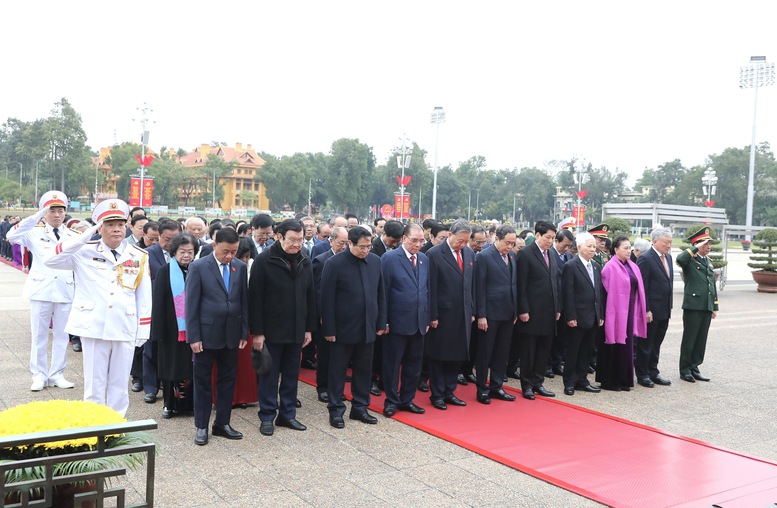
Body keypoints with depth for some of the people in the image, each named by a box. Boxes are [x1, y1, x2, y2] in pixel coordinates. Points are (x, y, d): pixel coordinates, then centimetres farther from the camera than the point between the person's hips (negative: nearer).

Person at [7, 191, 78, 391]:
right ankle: (39, 375, 16)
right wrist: (37, 216, -22)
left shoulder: (73, 236, 7)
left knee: (62, 335, 7)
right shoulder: (35, 233, 2)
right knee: (39, 335, 5)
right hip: (41, 290, -1)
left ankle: (57, 374, 18)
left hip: (65, 291, 2)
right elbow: (12, 236, -16)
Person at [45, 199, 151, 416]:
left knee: (119, 385, 11)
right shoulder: (85, 251, 1)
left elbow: (144, 297, 6)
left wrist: (143, 331, 3)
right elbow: (51, 260, -14)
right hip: (93, 327, -1)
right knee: (94, 384, 8)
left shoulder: (139, 256, 4)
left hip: (125, 330, 1)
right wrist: (86, 235, -17)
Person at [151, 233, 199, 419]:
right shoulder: (165, 271, -2)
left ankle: (190, 403, 16)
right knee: (172, 365, 5)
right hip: (172, 328, -2)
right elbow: (158, 302, -3)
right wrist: (158, 330, -9)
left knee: (192, 366, 5)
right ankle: (170, 404, 17)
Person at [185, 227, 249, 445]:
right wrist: (193, 336, -10)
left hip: (231, 334, 4)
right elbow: (191, 304, -7)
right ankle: (201, 426, 17)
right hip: (206, 334, -4)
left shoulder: (240, 267, 4)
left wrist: (244, 332, 4)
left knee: (228, 379, 11)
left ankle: (222, 423, 23)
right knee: (202, 380, 6)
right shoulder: (198, 267, -8)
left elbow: (244, 301, 7)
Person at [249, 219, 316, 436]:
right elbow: (255, 298, -11)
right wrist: (257, 332, -13)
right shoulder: (264, 261, -10)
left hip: (296, 331, 5)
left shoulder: (305, 262, 6)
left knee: (291, 375, 12)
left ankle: (287, 414, 23)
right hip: (271, 330, -5)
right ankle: (267, 417, 16)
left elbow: (310, 297, 11)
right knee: (269, 375, 5)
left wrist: (309, 328, 8)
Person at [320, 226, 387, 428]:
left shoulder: (375, 261, 2)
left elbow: (380, 294, 9)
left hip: (367, 328, 4)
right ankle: (336, 410, 19)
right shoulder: (334, 263, -11)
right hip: (343, 328, -4)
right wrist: (329, 330, -11)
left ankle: (360, 407, 27)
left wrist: (381, 323, 7)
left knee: (363, 370, 13)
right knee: (338, 372, 7)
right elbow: (327, 300, -10)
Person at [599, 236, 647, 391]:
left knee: (626, 345, 12)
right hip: (615, 312, -7)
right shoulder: (610, 267, -12)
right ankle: (609, 381, 12)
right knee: (613, 347, 2)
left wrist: (639, 312, 7)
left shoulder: (633, 267, 10)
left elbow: (638, 289, 11)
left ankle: (623, 380, 21)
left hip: (629, 312, 7)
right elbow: (607, 291, -12)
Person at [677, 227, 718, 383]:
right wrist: (696, 248, -21)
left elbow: (713, 285, 21)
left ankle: (694, 368, 19)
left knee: (701, 340, 10)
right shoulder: (690, 260, -5)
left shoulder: (708, 262, 18)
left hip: (707, 307, 7)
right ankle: (685, 370, 10)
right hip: (693, 306, -7)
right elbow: (680, 259, -32)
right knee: (689, 339, 1)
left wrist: (715, 307, 18)